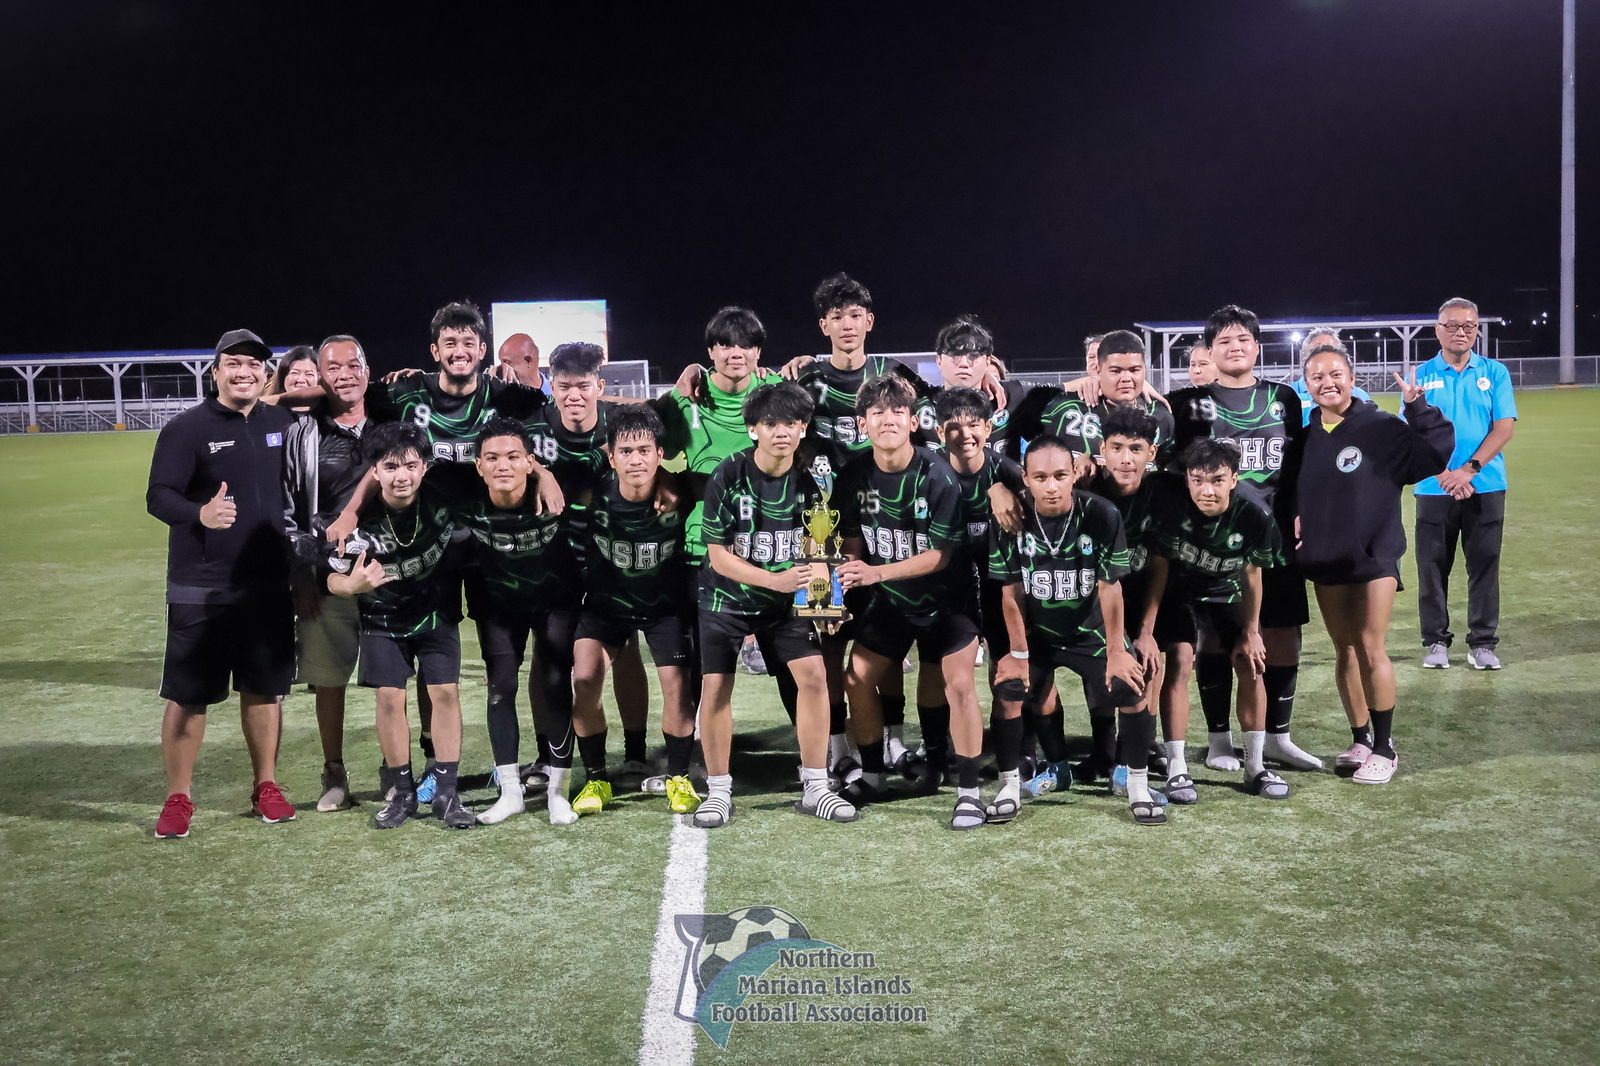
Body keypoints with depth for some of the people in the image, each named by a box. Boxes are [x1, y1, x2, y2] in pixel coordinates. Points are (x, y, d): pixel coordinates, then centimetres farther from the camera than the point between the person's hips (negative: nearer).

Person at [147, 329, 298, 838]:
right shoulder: (187, 428, -7)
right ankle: (178, 798, 15)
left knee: (264, 688, 11)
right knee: (188, 694, 3)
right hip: (200, 589, -4)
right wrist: (201, 513, -34)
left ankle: (266, 788, 24)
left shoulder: (282, 423, 6)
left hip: (270, 585, 4)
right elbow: (158, 496, -15)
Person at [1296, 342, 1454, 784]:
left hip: (1374, 557, -4)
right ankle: (1360, 740, 23)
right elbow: (1291, 490, 16)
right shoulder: (1307, 437, 5)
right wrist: (1292, 518, 0)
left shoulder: (1382, 429, -7)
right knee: (1346, 652, 11)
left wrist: (1418, 408, -21)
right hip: (1325, 563, 4)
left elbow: (1436, 453, -13)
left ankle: (1384, 748, 7)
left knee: (1371, 649, -5)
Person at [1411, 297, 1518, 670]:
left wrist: (1469, 470, -15)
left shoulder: (1494, 372, 4)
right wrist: (1444, 474, -13)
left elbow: (1504, 428, -3)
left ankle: (1483, 643, 13)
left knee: (1484, 566, 4)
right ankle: (1436, 641, 14)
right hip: (1434, 488, 0)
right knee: (1433, 566, 4)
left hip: (1486, 487, 0)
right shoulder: (1422, 375, 4)